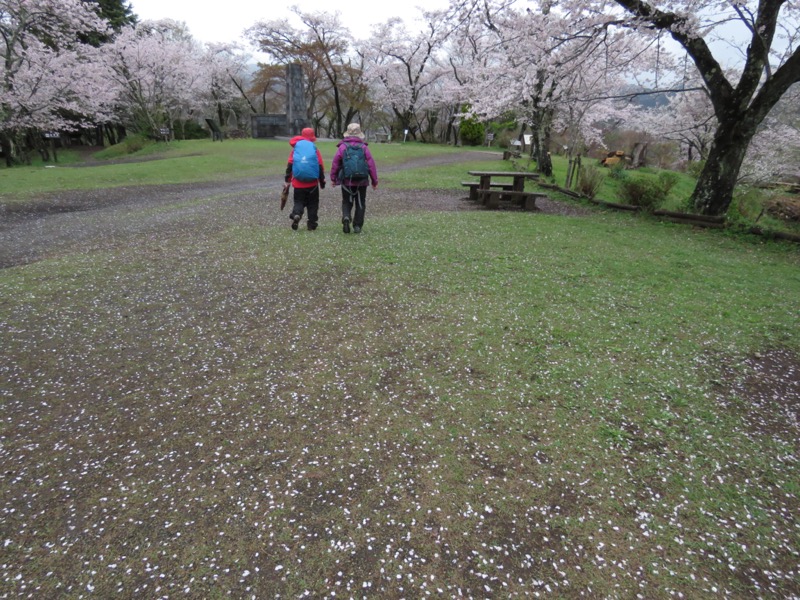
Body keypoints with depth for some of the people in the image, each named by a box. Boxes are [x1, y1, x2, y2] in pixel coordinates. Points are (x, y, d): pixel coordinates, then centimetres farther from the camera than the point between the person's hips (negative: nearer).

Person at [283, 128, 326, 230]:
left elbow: (290, 165, 3)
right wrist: (322, 181, 9)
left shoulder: (295, 148, 6)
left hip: (298, 183, 1)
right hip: (312, 183, -1)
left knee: (299, 201, 10)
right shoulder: (314, 149, 2)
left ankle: (296, 214, -20)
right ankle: (312, 224, 10)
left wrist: (287, 180, 6)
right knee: (313, 203, 11)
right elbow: (320, 166, 0)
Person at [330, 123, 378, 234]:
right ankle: (357, 226, 8)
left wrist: (334, 178, 6)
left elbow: (335, 163, -4)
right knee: (360, 204, 11)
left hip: (347, 181, 0)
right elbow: (371, 164, -1)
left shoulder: (342, 147, -1)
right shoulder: (364, 147, 1)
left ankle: (346, 217, -15)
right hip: (362, 181, 1)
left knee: (346, 202, 13)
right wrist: (374, 181, 4)